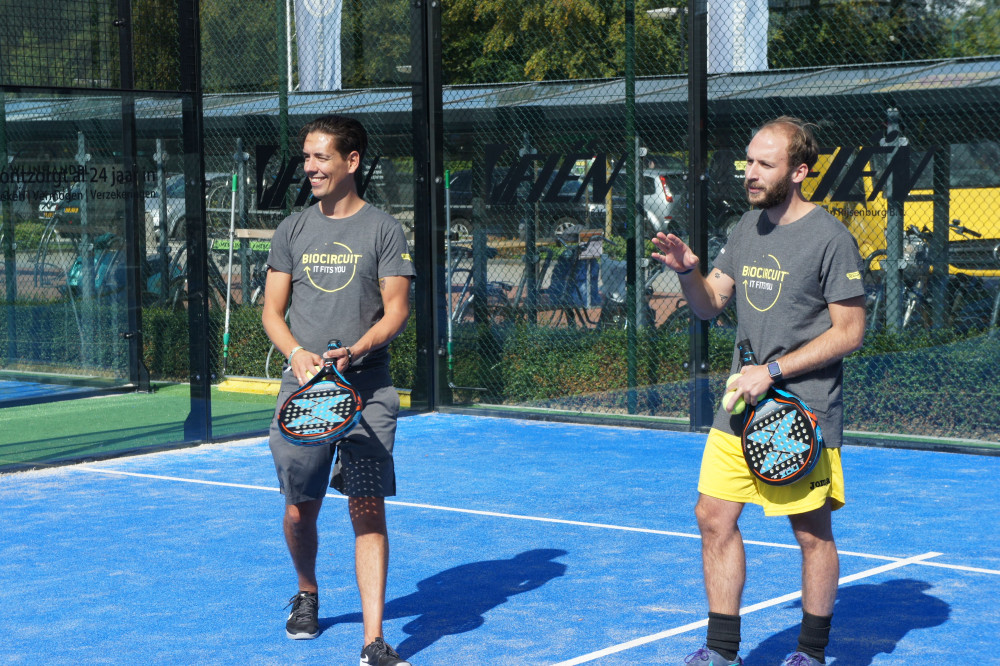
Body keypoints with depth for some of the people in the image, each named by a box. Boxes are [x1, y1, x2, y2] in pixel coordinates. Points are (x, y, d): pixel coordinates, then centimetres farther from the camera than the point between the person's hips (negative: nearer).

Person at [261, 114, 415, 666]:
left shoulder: (383, 229, 1)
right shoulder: (293, 229, 11)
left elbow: (396, 310, -2)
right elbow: (272, 310, 10)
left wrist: (354, 351, -19)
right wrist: (297, 354, -9)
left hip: (367, 391, -3)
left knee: (368, 510, -9)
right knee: (300, 508, 10)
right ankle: (306, 595, 39)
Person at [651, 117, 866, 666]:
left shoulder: (830, 238, -11)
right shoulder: (747, 228, 10)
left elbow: (849, 332, -12)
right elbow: (710, 305, 14)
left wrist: (773, 370, -16)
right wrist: (687, 271, -8)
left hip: (802, 412, -6)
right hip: (740, 405, 7)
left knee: (812, 533, 4)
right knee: (714, 518, 4)